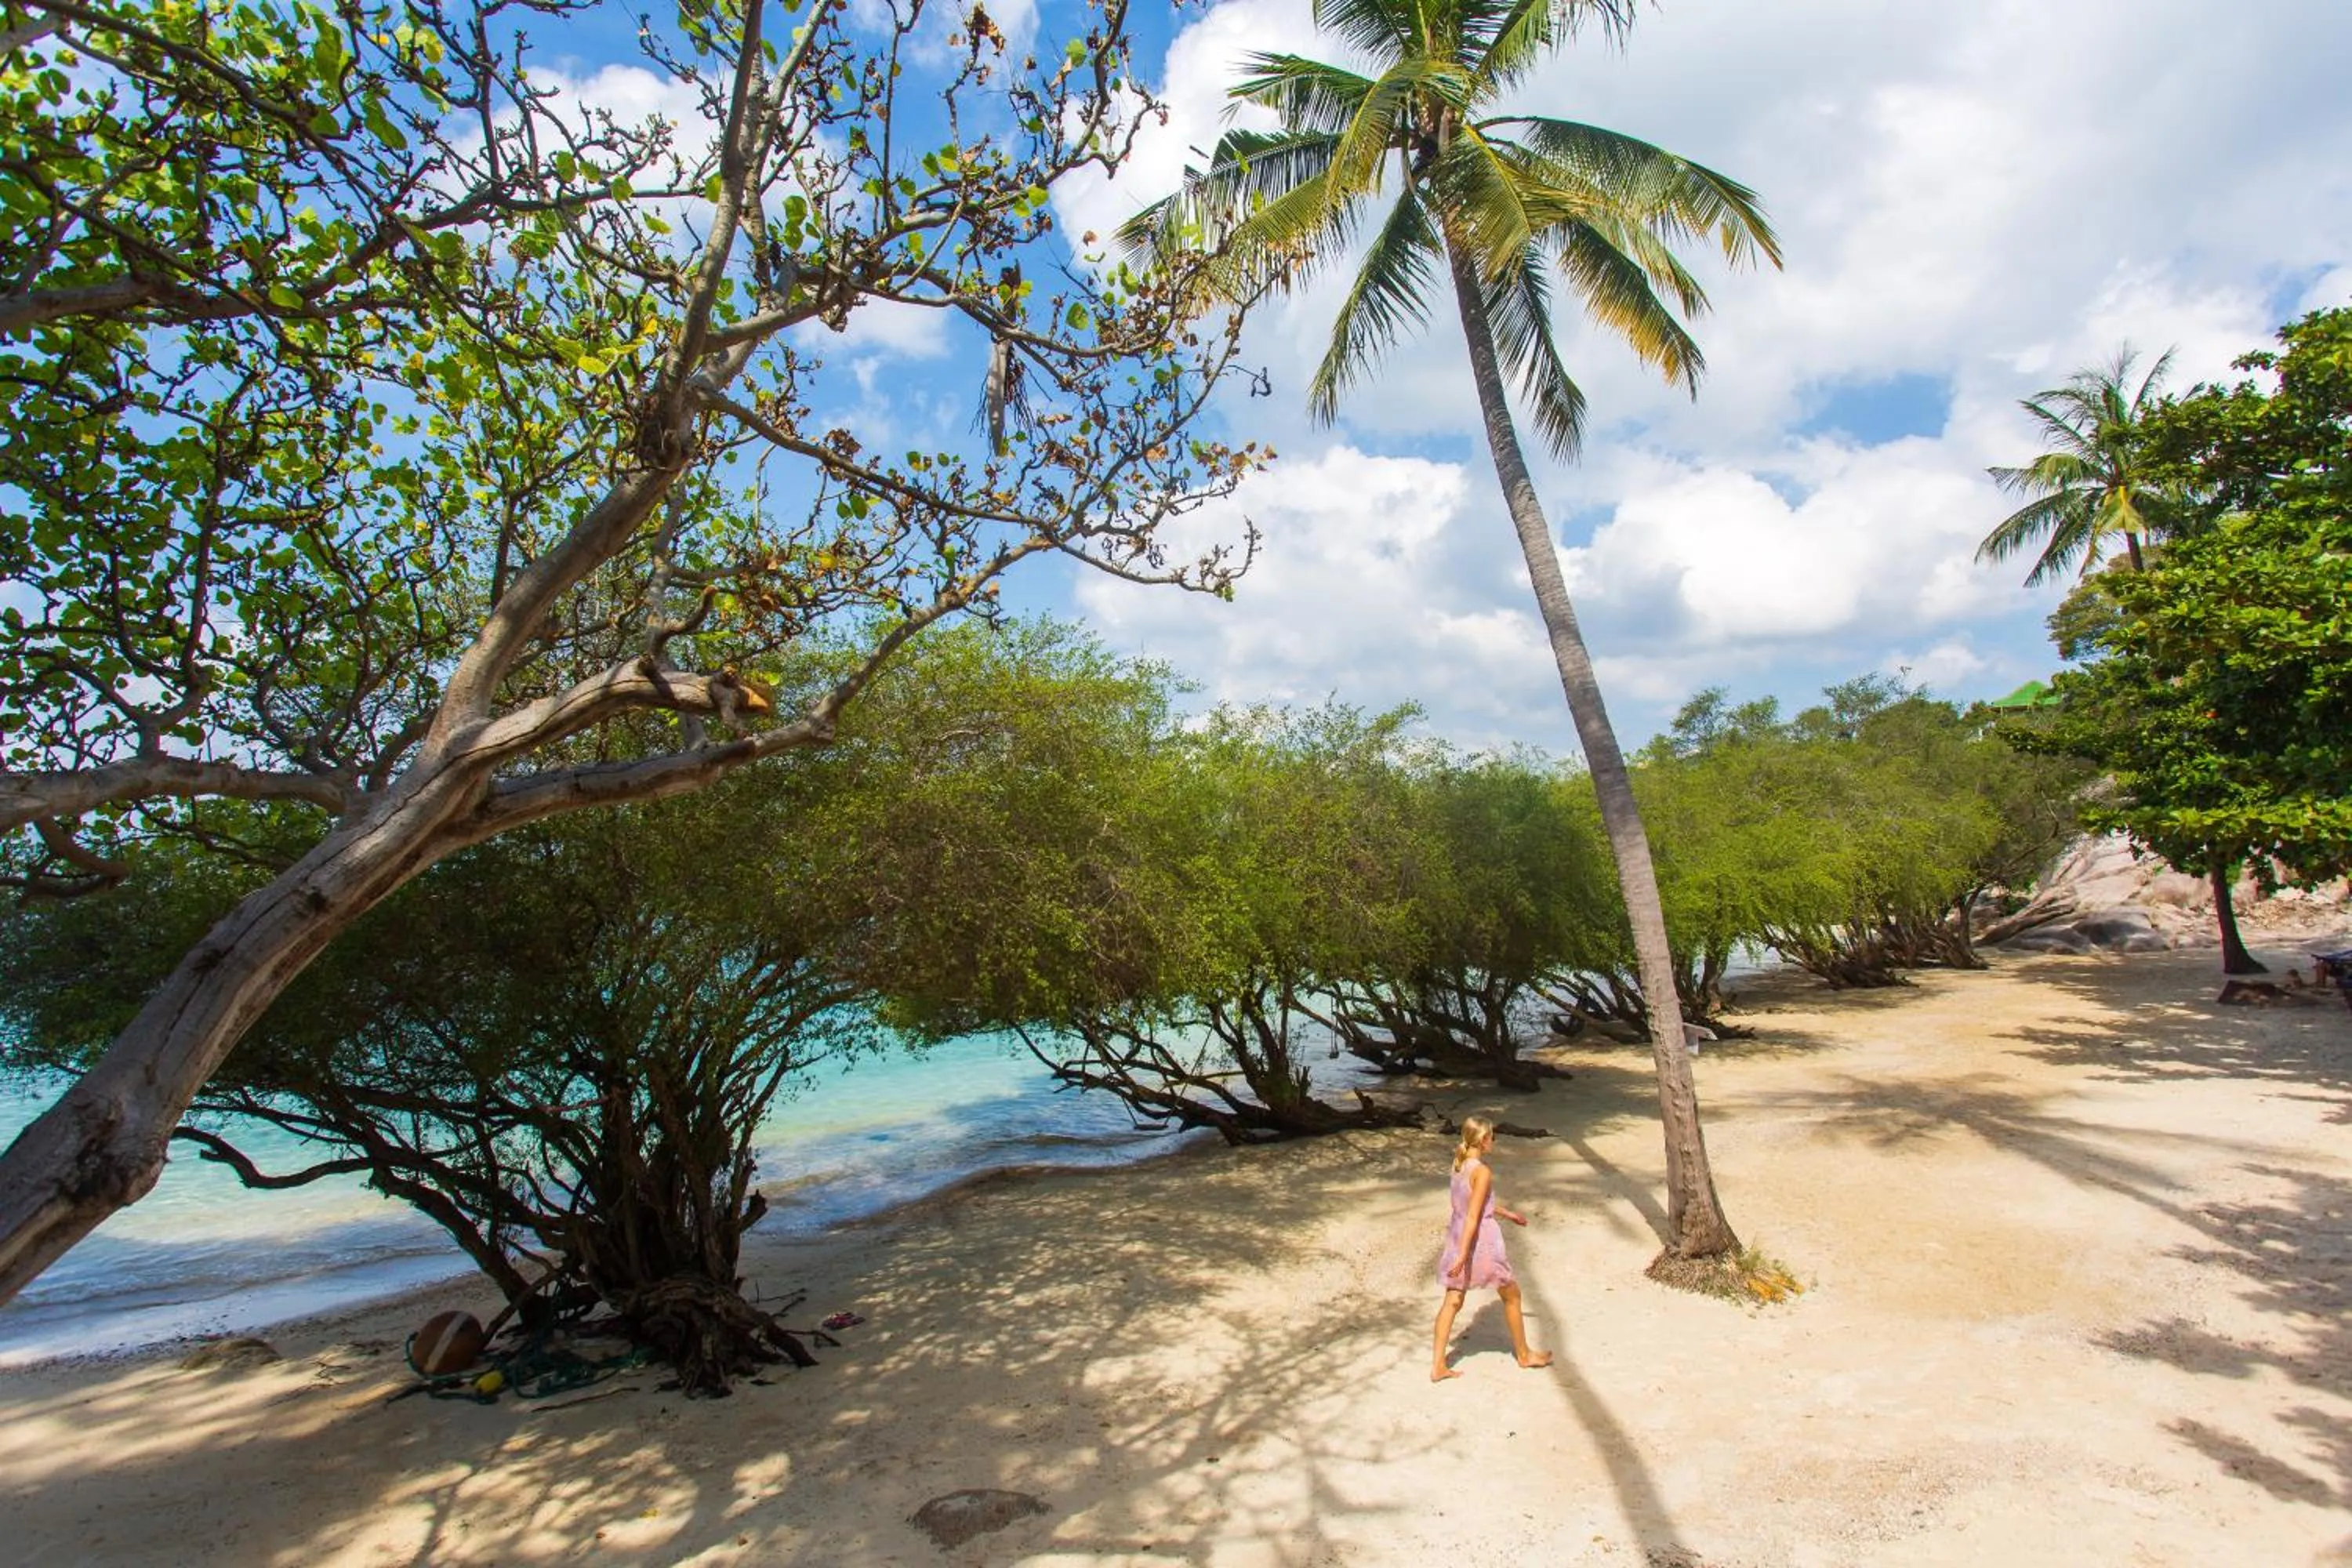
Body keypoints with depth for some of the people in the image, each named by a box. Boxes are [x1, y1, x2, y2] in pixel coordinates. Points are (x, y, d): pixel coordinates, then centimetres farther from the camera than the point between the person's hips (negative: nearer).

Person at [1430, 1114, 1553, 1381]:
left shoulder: (1459, 1164, 4)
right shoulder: (1483, 1172, -22)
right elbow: (1473, 1217, -25)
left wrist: (1508, 1214, 31)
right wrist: (1463, 1256, -26)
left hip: (1457, 1236, 7)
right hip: (1480, 1240, -7)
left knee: (1452, 1301, 8)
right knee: (1511, 1295, 17)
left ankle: (1438, 1365, 7)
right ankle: (1524, 1355, 34)